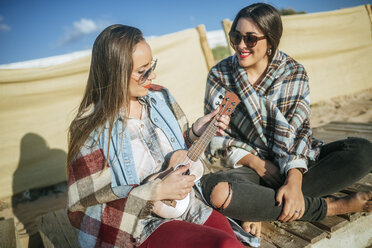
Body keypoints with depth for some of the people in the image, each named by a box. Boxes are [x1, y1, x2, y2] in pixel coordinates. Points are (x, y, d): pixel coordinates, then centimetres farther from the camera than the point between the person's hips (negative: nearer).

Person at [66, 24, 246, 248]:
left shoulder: (160, 97, 2)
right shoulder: (90, 130, -14)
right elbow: (86, 204, -14)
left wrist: (195, 133, -6)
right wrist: (157, 191, -21)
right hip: (144, 227, -6)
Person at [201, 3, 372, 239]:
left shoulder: (294, 72, 0)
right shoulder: (219, 75, -2)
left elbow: (298, 129, -9)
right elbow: (215, 133, -4)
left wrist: (294, 179, -26)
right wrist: (258, 164, -15)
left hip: (297, 163, 2)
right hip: (251, 165, -1)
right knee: (215, 189, -35)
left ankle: (260, 207, -23)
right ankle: (331, 206, -20)